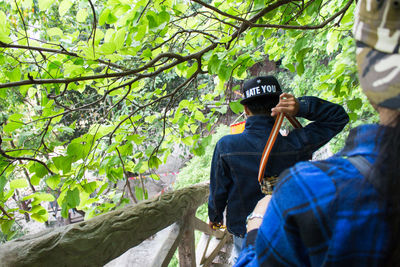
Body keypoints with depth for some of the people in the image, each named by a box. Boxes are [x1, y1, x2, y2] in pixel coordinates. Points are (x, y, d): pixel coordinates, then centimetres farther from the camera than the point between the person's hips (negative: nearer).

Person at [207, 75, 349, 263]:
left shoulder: (226, 146, -22)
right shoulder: (295, 146, -20)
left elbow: (218, 191, -10)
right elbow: (339, 117, -7)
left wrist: (214, 217, 10)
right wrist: (302, 107, -22)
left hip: (245, 234, -1)